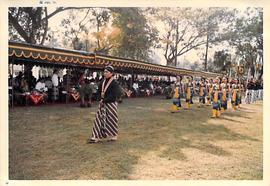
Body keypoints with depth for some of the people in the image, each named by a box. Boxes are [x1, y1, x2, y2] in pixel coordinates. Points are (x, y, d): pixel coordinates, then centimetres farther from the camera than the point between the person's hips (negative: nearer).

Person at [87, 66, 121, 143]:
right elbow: (99, 91, 15)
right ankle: (96, 137, 9)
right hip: (102, 103, 7)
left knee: (111, 120, 4)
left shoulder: (114, 83, -12)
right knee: (99, 119, 5)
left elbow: (114, 96, -18)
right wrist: (101, 99, -4)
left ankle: (113, 136, 21)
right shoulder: (103, 81, 7)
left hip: (111, 104, -7)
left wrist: (104, 101, -15)